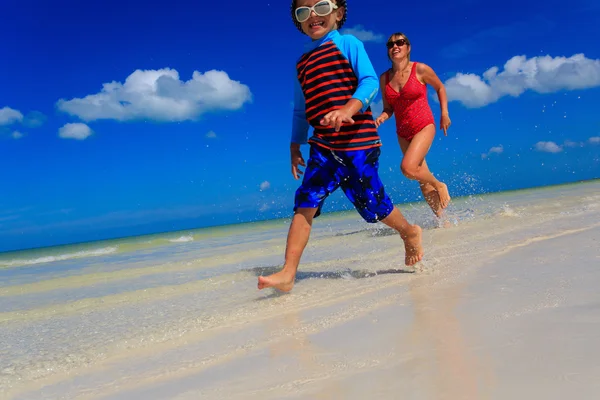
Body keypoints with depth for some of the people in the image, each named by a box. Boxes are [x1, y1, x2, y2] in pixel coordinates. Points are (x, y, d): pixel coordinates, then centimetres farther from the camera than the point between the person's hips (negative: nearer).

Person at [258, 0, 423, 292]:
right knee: (305, 202, -9)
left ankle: (409, 232, 35)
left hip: (358, 142, -5)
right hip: (323, 146, 5)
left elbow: (370, 82, -14)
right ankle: (288, 273, -11)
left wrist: (349, 108, -31)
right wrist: (295, 144, 20)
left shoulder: (348, 44, -1)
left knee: (372, 203, 5)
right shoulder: (303, 63, 16)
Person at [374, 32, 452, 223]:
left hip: (424, 127, -5)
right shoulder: (384, 78, 2)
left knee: (407, 167, -26)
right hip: (403, 133, 5)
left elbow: (440, 87, 9)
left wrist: (444, 113, 1)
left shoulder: (420, 69, -7)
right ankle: (442, 218, 22)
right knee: (423, 181, 8)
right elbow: (388, 108, 9)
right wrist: (382, 117, -13)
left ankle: (440, 185, 4)